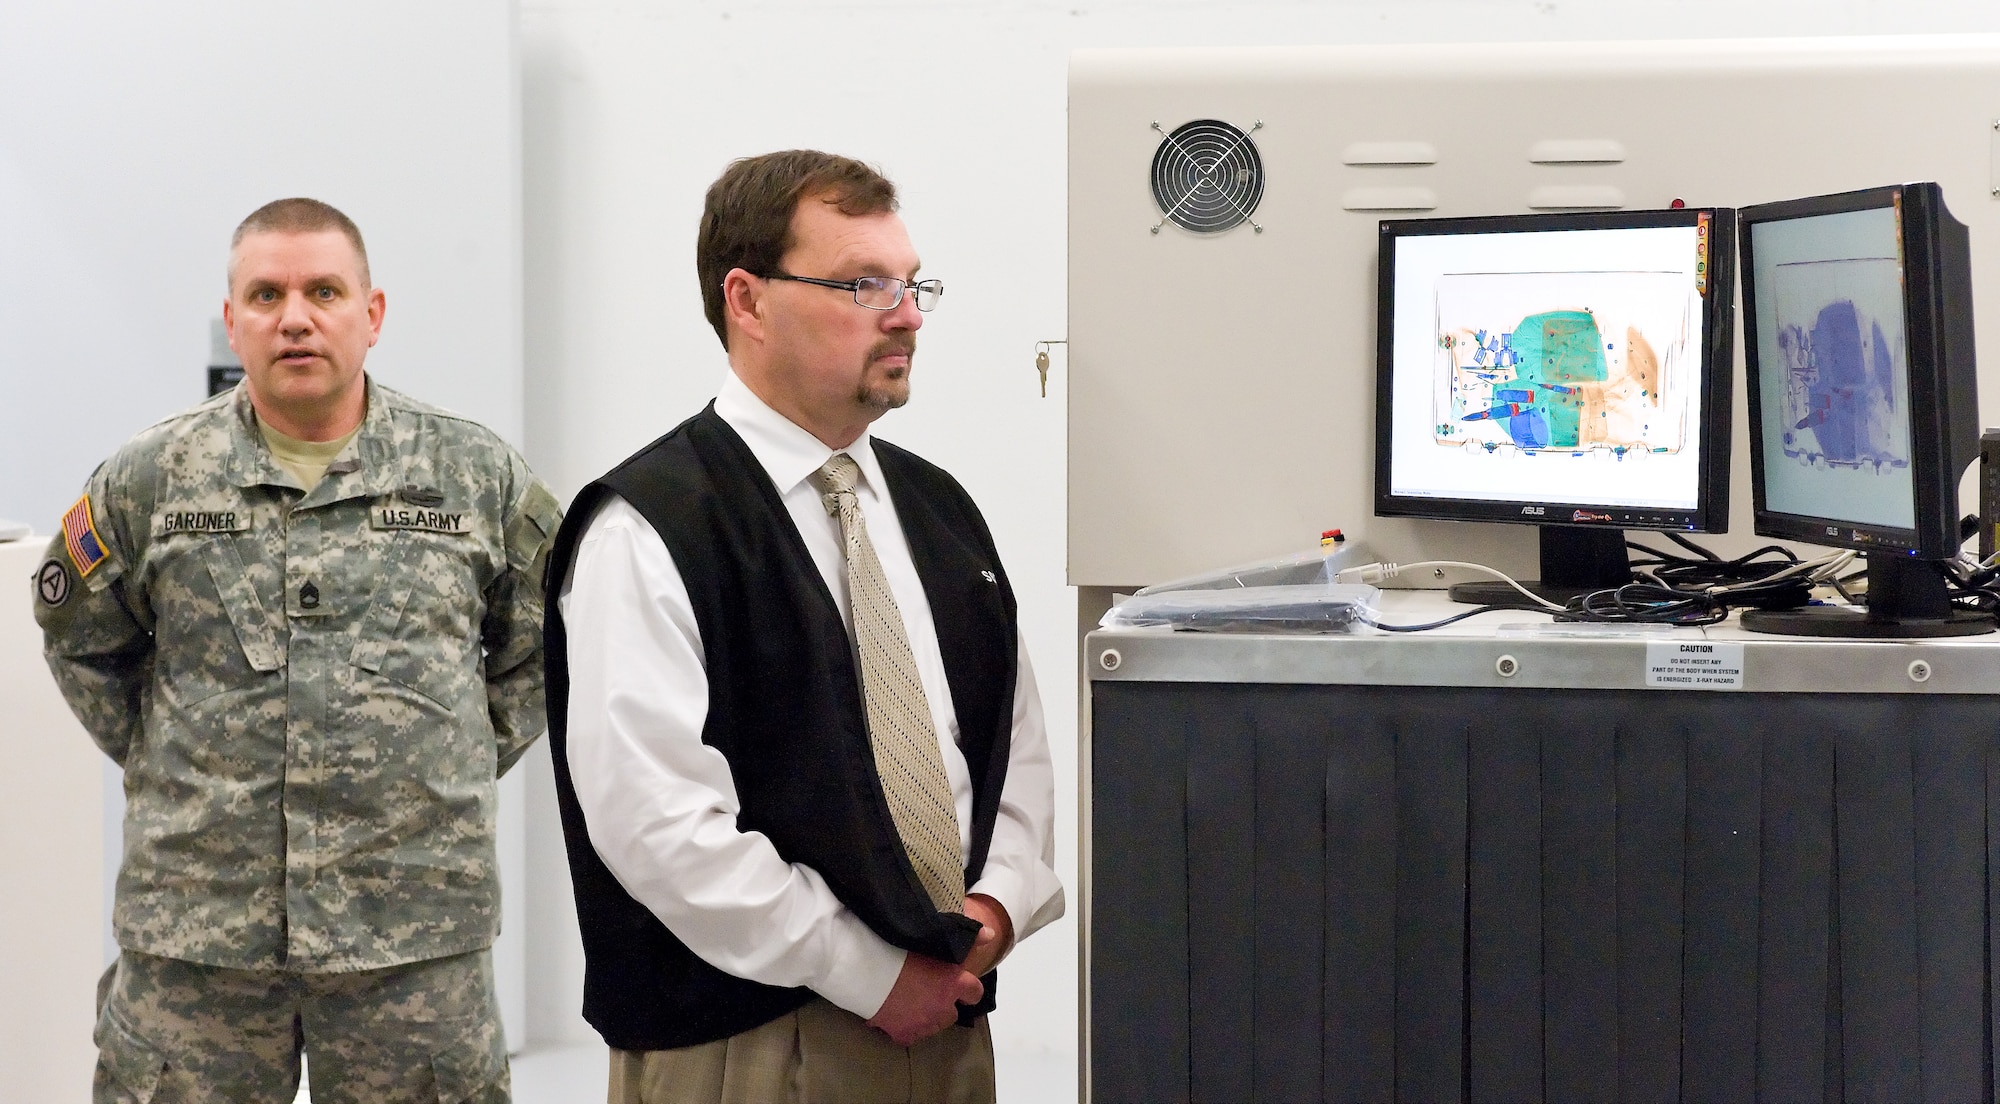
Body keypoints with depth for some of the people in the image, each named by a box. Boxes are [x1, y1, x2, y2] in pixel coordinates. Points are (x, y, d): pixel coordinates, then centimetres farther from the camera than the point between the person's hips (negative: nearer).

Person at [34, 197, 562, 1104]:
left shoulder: (479, 475, 3)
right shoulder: (149, 480, 3)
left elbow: (540, 647, 14)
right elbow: (82, 640, 17)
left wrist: (461, 768, 10)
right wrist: (167, 768, 12)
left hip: (417, 933, 0)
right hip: (193, 925, 1)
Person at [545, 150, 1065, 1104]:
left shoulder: (938, 510, 11)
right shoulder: (649, 532, -12)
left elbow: (1016, 735, 17)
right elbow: (656, 817, -19)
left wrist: (1002, 901, -1)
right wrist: (870, 974, -15)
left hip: (949, 1019, 6)